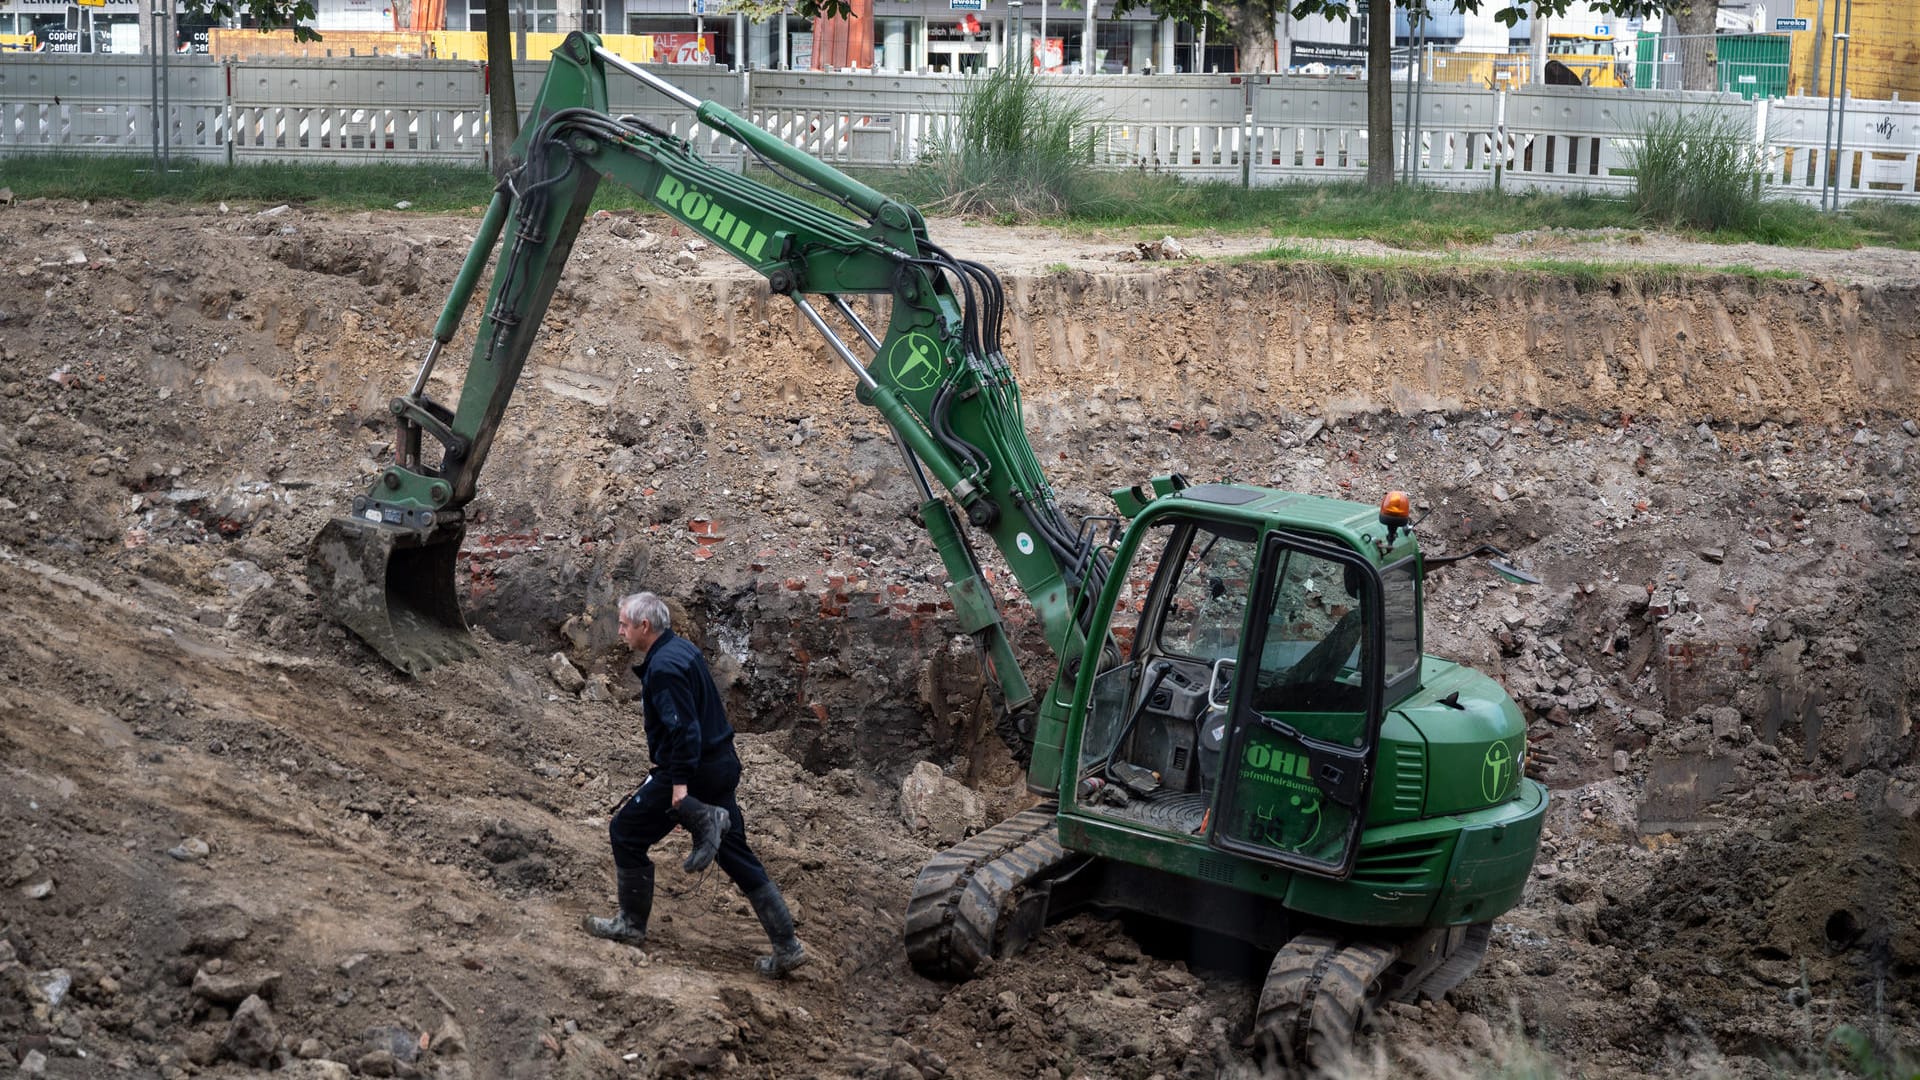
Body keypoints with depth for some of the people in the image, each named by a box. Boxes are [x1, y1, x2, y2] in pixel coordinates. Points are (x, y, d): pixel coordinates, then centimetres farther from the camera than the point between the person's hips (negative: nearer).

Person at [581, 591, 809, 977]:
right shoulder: (682, 649, 12)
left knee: (625, 833, 7)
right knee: (737, 857, 11)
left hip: (691, 769, -10)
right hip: (722, 764, 10)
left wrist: (679, 782, -29)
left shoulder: (663, 667, -19)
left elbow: (683, 727, -26)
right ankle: (786, 947, 9)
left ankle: (631, 924, 17)